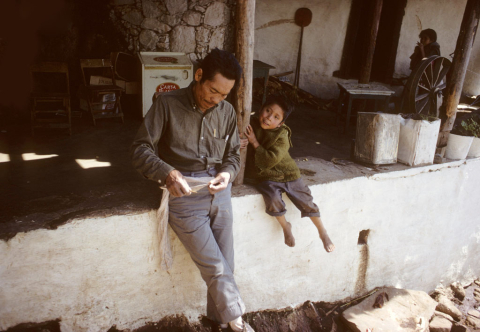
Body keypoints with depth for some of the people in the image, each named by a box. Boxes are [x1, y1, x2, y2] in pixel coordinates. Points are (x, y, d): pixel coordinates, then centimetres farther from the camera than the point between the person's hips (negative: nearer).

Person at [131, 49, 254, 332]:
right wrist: (168, 173, -23)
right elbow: (141, 149, -6)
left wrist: (227, 173, -6)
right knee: (217, 269, -6)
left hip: (219, 192, 4)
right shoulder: (168, 104, -5)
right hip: (183, 193, -4)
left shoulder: (227, 111, 7)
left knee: (225, 266, 8)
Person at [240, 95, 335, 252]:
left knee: (306, 201, -2)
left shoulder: (281, 136, -17)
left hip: (287, 174, -1)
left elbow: (269, 161, -26)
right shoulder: (251, 125, -7)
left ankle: (323, 232, 24)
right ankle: (285, 226, 2)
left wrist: (255, 143, -22)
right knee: (273, 199, -28)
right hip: (266, 177, 1)